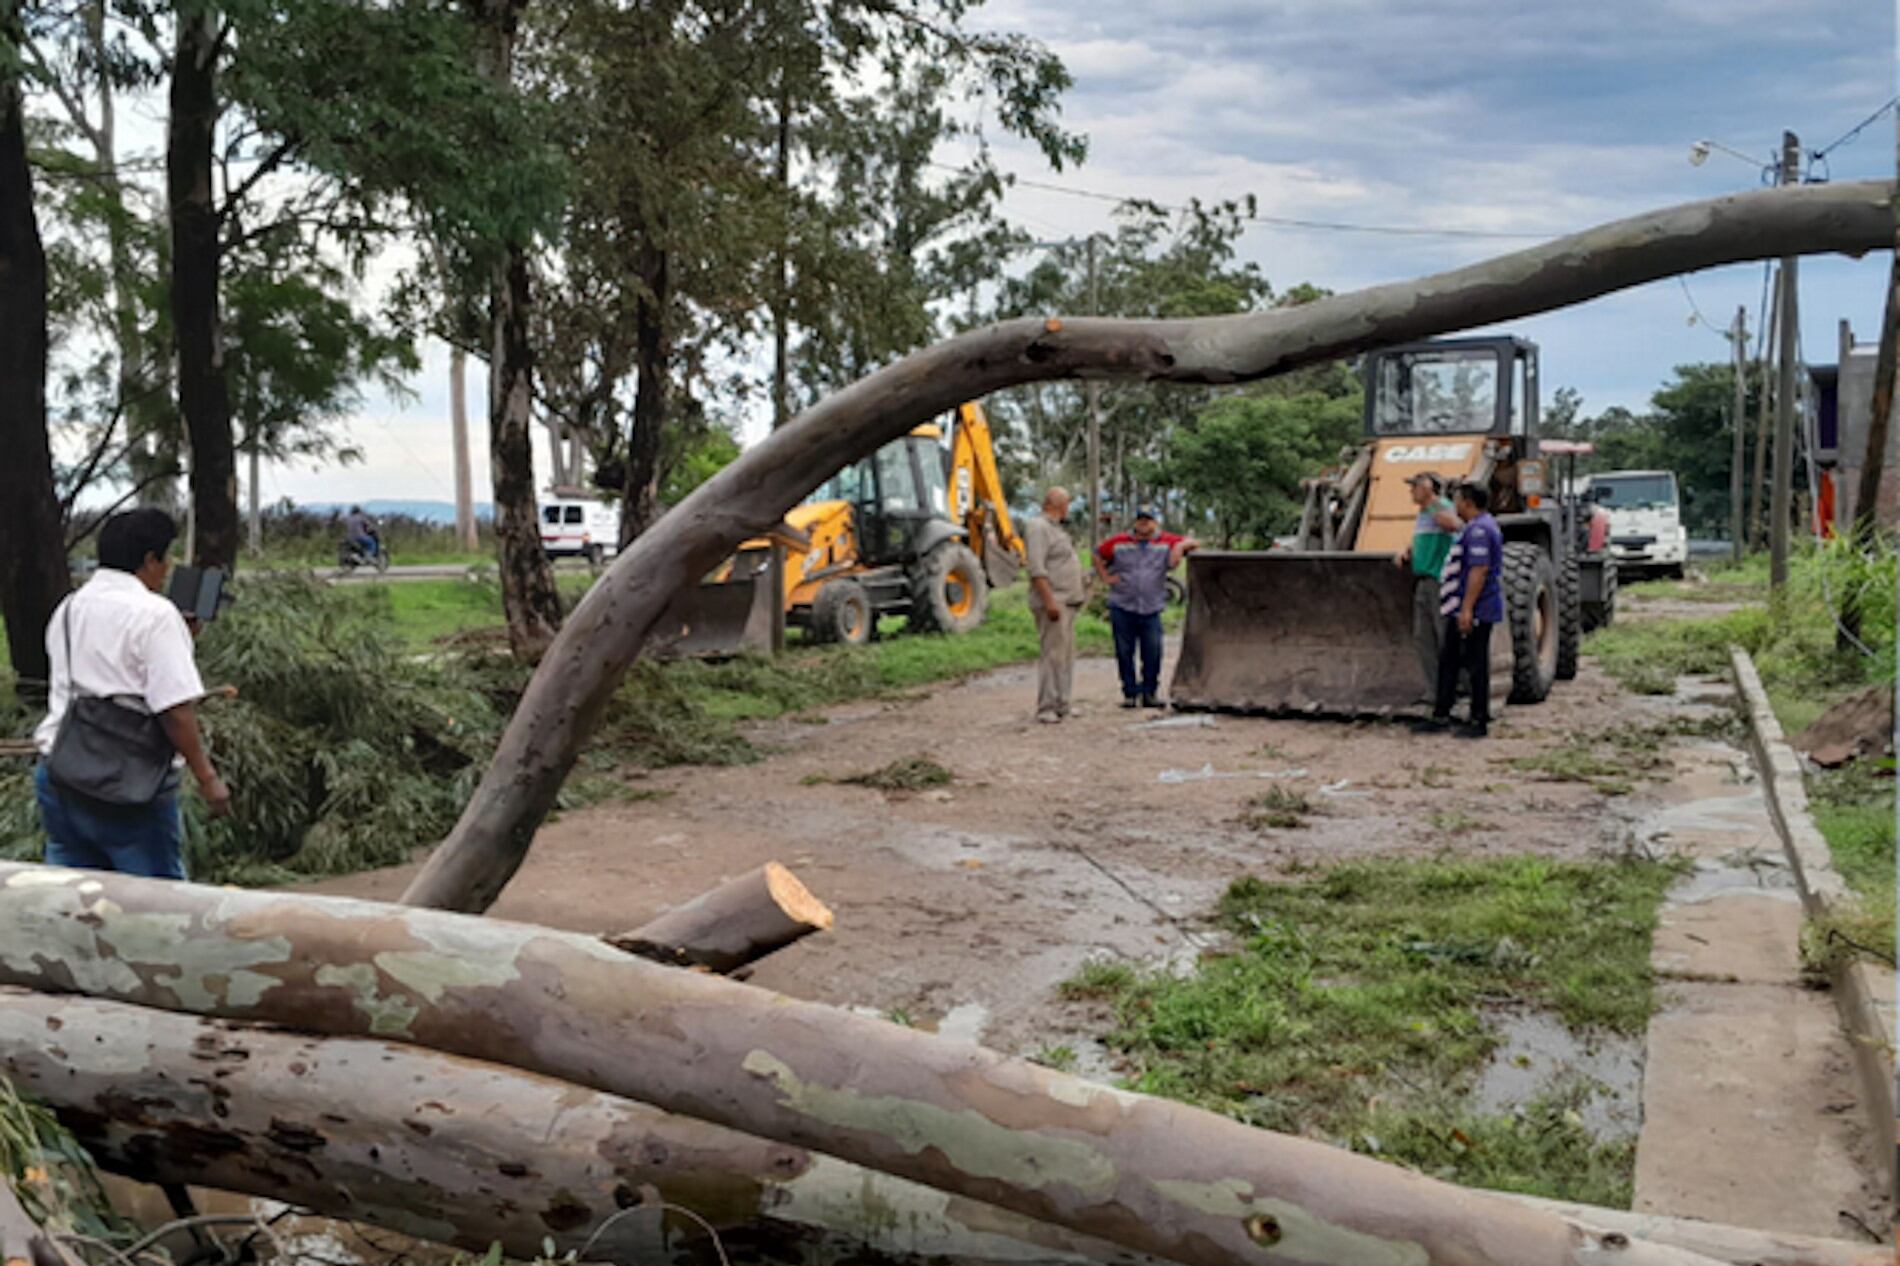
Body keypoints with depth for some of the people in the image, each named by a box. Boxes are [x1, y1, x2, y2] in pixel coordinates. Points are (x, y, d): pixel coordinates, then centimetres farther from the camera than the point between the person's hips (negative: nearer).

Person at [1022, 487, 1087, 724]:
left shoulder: (1055, 529, 21)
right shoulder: (1037, 527, -11)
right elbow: (1036, 568, -20)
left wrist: (1079, 594, 23)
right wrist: (1049, 601, -25)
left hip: (1067, 602, 10)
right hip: (1053, 602, -10)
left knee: (1067, 654, 11)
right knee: (1053, 655, -11)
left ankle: (1062, 704, 16)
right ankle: (1045, 708, -8)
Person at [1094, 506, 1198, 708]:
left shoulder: (1166, 542, 5)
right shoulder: (1119, 542, 6)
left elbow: (1194, 543, 7)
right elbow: (1098, 555, 17)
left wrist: (1181, 546, -13)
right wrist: (1105, 578, 6)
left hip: (1151, 609, 0)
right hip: (1122, 608, 0)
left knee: (1153, 654, -4)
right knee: (1125, 653, 3)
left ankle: (1150, 693, 8)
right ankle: (1130, 693, 11)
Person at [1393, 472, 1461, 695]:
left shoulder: (1442, 507, -9)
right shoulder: (1421, 514, 19)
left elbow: (1454, 525, -32)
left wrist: (1433, 499, -26)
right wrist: (1406, 554, 12)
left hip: (1440, 581, -9)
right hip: (1422, 581, 10)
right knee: (1422, 638, 9)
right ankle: (1434, 689, 15)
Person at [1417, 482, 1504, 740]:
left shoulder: (1479, 530, -18)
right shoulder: (1477, 527, 18)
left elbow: (1479, 570, -25)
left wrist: (1467, 608, -27)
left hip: (1475, 612, -11)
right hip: (1460, 610, 11)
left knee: (1476, 665, -3)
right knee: (1448, 661, 13)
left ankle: (1479, 722, 3)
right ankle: (1441, 716, 18)